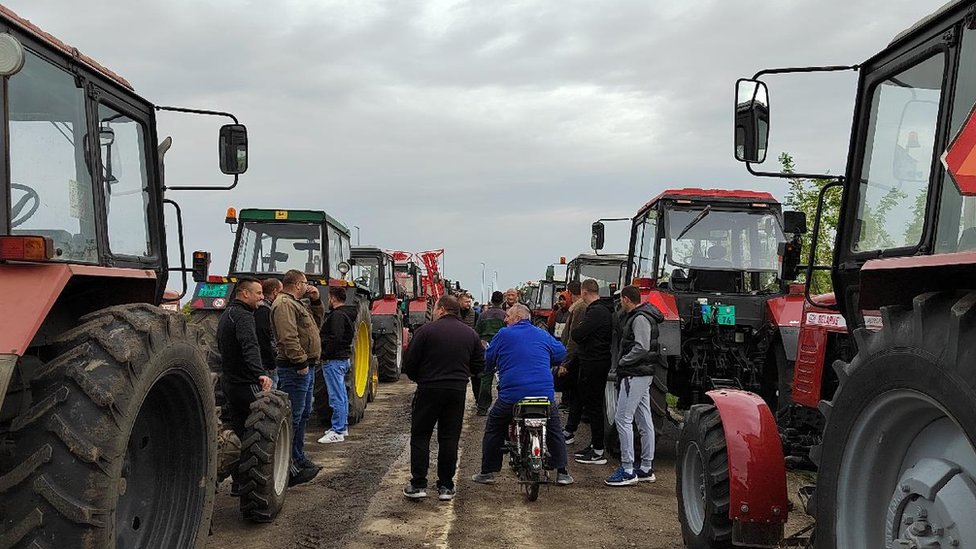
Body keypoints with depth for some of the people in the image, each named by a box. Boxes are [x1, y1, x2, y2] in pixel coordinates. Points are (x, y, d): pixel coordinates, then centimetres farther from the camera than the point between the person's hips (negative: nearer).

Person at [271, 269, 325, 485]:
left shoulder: (296, 304, 20)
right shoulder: (284, 304, -14)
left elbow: (317, 321, 27)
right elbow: (288, 338, -24)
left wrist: (315, 301, 13)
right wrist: (301, 362, -25)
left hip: (305, 367, 11)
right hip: (295, 369, -11)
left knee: (303, 414, 18)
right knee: (293, 416, -9)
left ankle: (298, 458, 28)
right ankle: (287, 467, -5)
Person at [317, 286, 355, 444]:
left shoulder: (337, 315, -16)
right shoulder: (347, 314, 16)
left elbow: (335, 339, -25)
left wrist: (325, 354, -16)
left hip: (334, 360, -11)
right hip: (343, 359, 11)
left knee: (337, 397, -8)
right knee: (341, 396, 17)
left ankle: (337, 432, -7)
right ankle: (342, 427, 25)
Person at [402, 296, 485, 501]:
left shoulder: (427, 330, -7)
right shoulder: (471, 334, 6)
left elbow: (409, 362, -7)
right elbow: (479, 366, 9)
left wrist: (418, 379, 12)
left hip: (429, 390, -3)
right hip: (458, 391, 4)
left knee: (420, 436, 7)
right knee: (450, 438, 10)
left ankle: (418, 484, 4)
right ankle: (446, 486, 12)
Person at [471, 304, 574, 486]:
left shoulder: (503, 335, 3)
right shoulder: (543, 334, 11)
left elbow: (488, 361, 9)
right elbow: (561, 353, 22)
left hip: (510, 395, -2)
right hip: (544, 394, 2)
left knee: (494, 430, 18)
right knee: (554, 430, 22)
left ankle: (488, 472, 19)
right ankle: (562, 472, 19)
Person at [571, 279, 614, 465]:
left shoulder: (596, 312, -19)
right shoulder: (603, 310, 15)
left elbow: (577, 334, -22)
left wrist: (577, 327, -3)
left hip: (593, 365, -10)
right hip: (596, 363, 10)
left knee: (593, 406, -5)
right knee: (592, 404, 17)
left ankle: (598, 452, -1)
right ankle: (595, 445, 26)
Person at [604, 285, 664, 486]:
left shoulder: (640, 318, -15)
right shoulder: (635, 316, 17)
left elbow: (641, 348, -23)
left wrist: (622, 362, -13)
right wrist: (622, 365, 8)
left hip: (636, 375, -11)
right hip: (642, 374, 11)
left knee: (623, 419, -10)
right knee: (644, 421, 12)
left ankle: (627, 471, -8)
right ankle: (647, 469, 18)